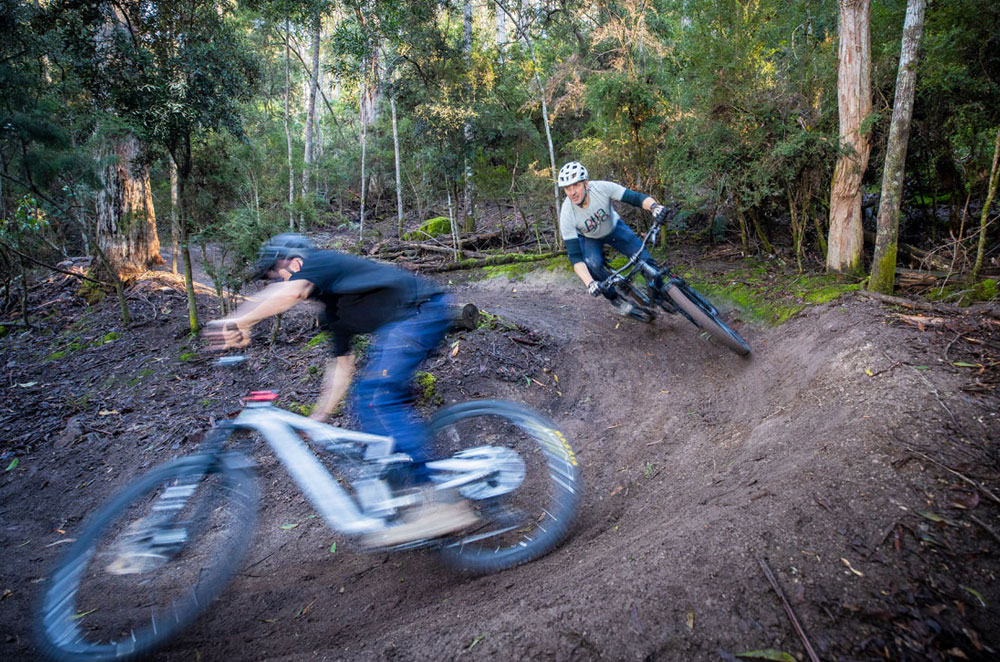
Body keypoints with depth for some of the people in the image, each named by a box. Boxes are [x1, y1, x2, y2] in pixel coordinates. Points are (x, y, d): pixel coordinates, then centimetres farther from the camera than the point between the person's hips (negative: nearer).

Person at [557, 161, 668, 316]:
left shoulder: (602, 188, -33)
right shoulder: (567, 214, -33)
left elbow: (636, 197, -32)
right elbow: (574, 256, -35)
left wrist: (654, 206, -56)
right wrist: (589, 283, -49)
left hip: (614, 228, 1)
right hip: (588, 238, -1)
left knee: (644, 257, -18)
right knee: (593, 265, -30)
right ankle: (617, 299, -6)